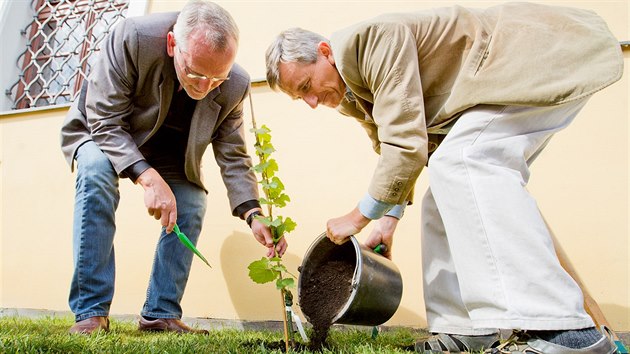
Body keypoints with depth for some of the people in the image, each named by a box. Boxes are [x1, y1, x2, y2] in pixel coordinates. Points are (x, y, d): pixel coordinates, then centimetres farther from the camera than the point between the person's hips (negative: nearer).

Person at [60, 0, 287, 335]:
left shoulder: (235, 85, -24)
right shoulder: (131, 37, -35)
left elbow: (233, 158, -16)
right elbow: (106, 122, -31)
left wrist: (253, 215, -30)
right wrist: (149, 178, -44)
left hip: (167, 151, 3)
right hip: (103, 132, -3)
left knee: (192, 206, -15)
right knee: (97, 171, -32)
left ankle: (160, 314, -1)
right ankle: (91, 311, -23)